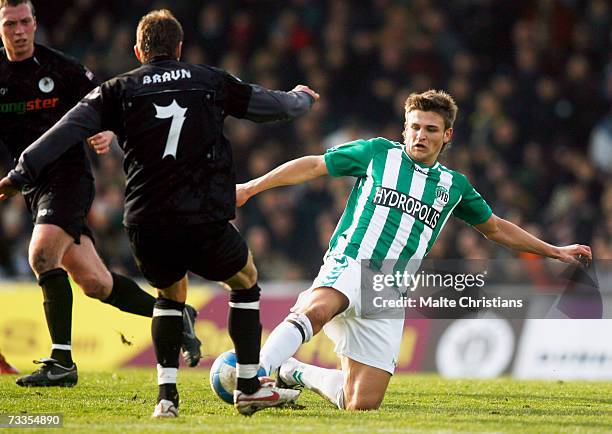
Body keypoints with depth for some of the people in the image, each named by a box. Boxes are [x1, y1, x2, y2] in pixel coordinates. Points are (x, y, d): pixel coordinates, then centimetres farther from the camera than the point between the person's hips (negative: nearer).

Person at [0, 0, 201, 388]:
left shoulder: (60, 68, -3)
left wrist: (108, 130, -17)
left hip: (69, 177, -4)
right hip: (34, 186, 4)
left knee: (42, 254, -27)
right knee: (94, 283, 4)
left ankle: (62, 361, -23)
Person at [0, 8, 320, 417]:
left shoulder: (119, 90, 8)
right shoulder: (211, 82, 9)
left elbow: (67, 130, -1)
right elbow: (269, 104, 22)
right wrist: (301, 98, 44)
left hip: (146, 227, 2)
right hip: (205, 222, -1)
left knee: (170, 294, 28)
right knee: (246, 281, 25)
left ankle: (167, 394, 12)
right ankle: (249, 387, 22)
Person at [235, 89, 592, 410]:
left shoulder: (454, 186, 18)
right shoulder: (378, 153, 8)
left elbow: (496, 228, 32)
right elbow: (314, 166, 13)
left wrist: (554, 251, 32)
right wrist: (252, 187, 8)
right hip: (349, 266, -4)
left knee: (362, 404, -5)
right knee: (317, 311, -42)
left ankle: (298, 373, 21)